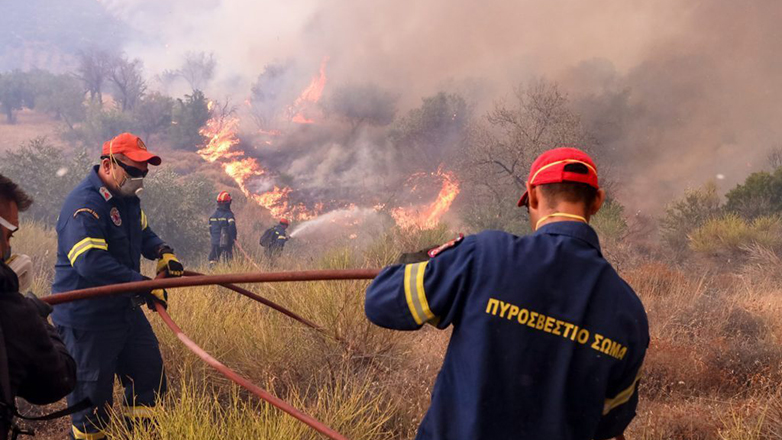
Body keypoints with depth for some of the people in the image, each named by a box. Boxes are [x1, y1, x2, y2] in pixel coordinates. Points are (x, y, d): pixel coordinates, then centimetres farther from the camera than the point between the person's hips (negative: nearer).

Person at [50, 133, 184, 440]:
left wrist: (163, 252, 2)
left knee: (151, 378, 17)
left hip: (125, 310, 9)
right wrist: (143, 285, -33)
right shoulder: (84, 204, -23)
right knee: (93, 396, 2)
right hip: (87, 320, -9)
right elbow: (91, 263, -34)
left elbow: (143, 233, 24)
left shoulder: (127, 198, 8)